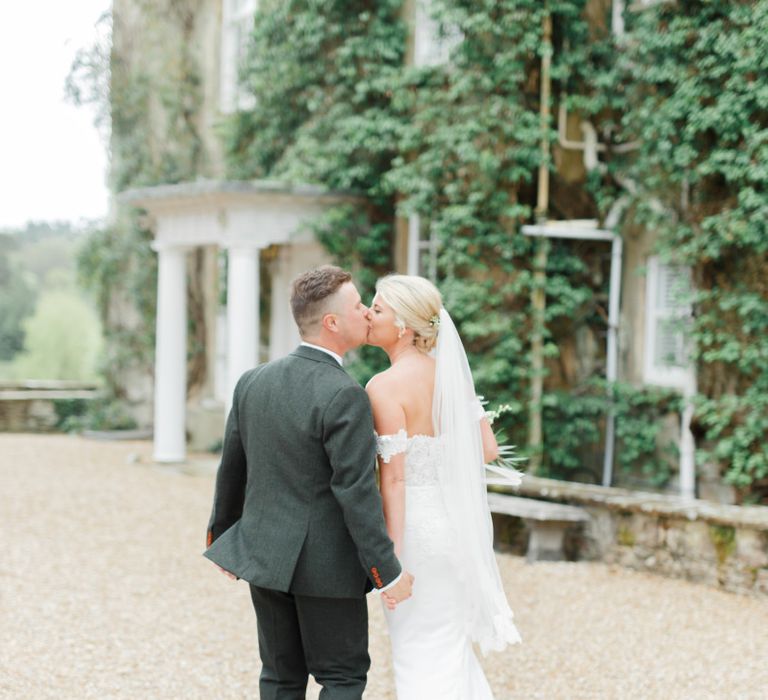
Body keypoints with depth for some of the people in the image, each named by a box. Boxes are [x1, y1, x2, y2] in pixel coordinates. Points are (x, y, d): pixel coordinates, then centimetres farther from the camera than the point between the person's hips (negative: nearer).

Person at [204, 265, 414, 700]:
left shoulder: (253, 382, 2)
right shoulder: (345, 396, -20)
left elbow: (232, 468, 10)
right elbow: (356, 492, -21)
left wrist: (223, 535, 24)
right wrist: (389, 571, -14)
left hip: (264, 554, 6)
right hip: (326, 565, -6)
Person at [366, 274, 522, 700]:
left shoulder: (385, 386, -16)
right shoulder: (449, 372, 5)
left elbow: (395, 479, -18)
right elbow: (488, 449, 7)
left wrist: (390, 558, -15)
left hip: (416, 525, -7)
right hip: (459, 521, 7)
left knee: (421, 661, 6)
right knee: (451, 649, 22)